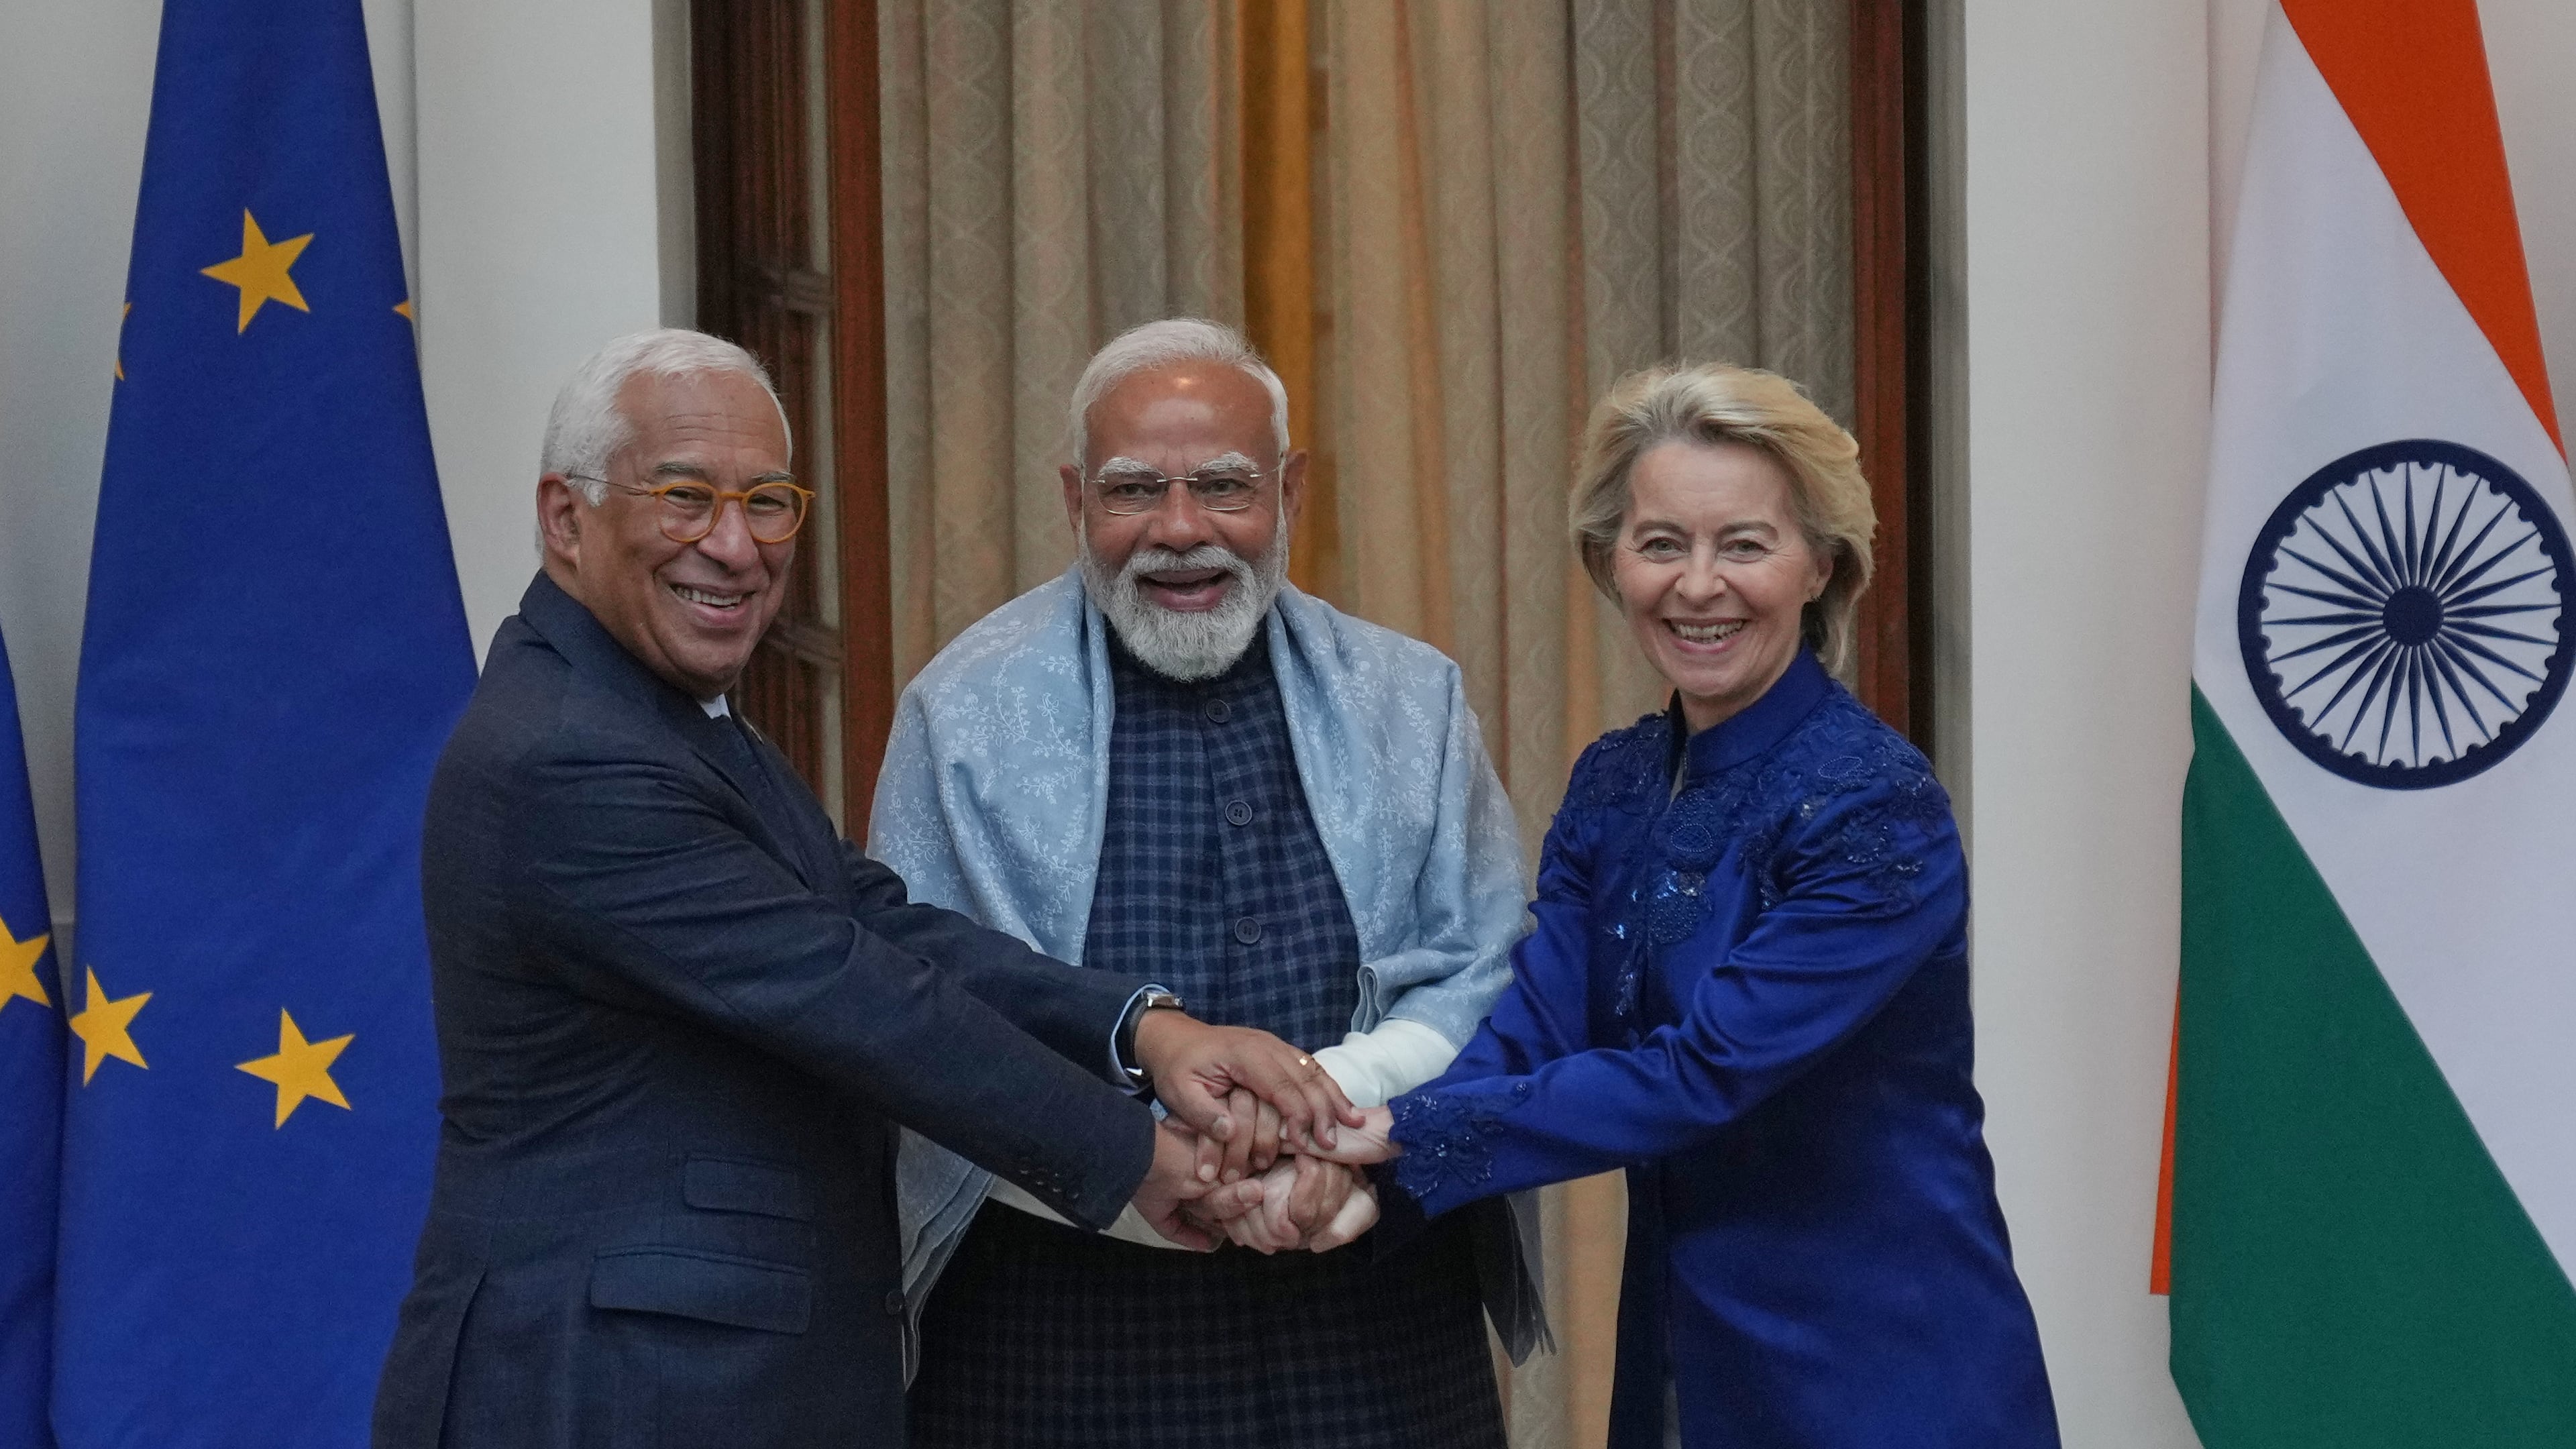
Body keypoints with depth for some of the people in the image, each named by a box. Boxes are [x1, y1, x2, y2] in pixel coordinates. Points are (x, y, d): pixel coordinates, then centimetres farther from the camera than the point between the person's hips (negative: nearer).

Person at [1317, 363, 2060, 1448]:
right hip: (1687, 1352, 6)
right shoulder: (1612, 787, 3)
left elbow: (1708, 1072, -23)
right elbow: (1528, 1032, -7)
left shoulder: (1875, 809, -18)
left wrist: (1406, 1137, -25)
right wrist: (1347, 1152, -26)